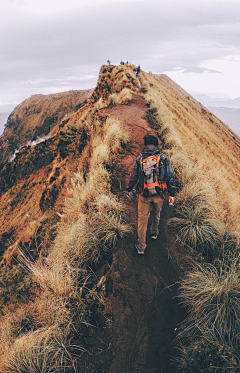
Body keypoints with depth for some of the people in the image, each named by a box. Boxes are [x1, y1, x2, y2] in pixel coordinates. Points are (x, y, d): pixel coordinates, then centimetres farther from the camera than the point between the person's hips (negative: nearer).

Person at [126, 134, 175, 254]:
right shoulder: (164, 158, -4)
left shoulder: (139, 159, -5)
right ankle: (154, 233, 50)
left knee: (142, 219, 8)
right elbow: (170, 177, -4)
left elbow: (133, 177, 2)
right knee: (156, 214, 27)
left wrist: (129, 190, 19)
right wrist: (171, 194, 3)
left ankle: (141, 246, 15)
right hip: (159, 194, 1)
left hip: (144, 195, -1)